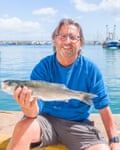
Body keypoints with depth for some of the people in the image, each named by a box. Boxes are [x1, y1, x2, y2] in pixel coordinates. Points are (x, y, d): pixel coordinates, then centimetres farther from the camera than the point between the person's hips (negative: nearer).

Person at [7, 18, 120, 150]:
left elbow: (103, 108, -1)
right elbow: (35, 110, -16)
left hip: (78, 124, 1)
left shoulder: (91, 69, -5)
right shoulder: (42, 67, -8)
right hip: (47, 119, 0)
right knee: (23, 127, -31)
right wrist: (28, 107, -40)